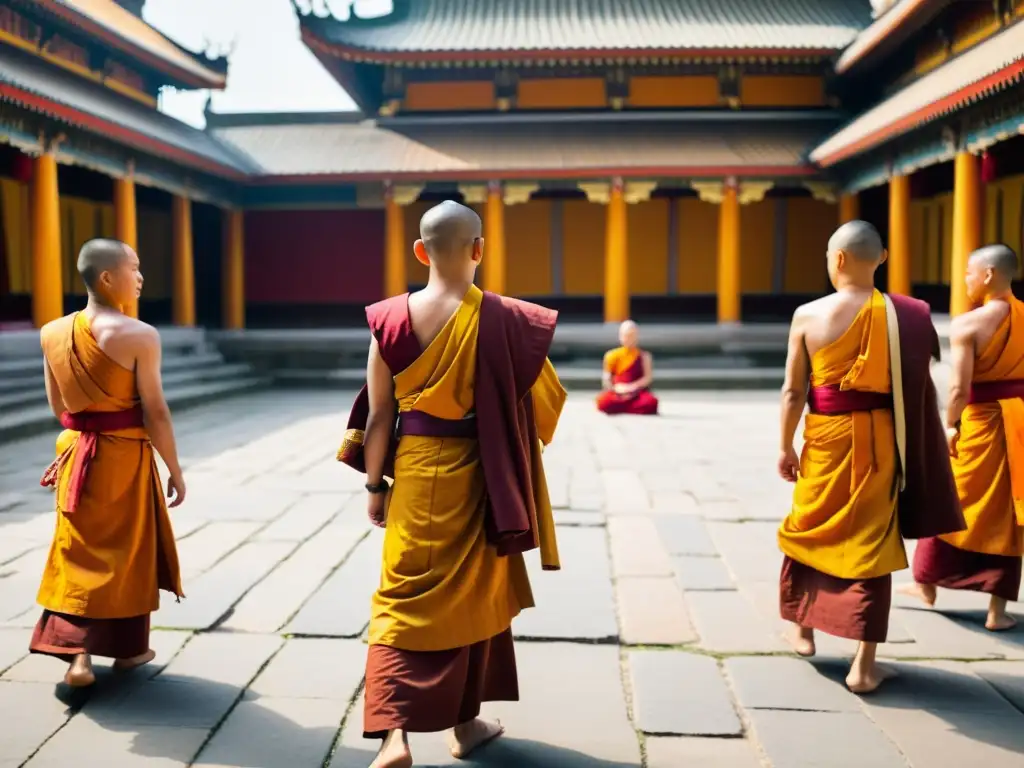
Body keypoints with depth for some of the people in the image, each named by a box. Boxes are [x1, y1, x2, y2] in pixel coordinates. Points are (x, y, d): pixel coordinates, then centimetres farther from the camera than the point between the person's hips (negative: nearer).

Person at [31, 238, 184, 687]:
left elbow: (58, 406, 8)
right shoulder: (138, 336, -18)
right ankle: (128, 649, 26)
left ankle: (78, 654, 9)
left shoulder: (52, 333, 0)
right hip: (125, 456, -4)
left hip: (75, 454, 5)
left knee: (77, 550, 15)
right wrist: (175, 471, -6)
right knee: (126, 551, 12)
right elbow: (155, 413, -15)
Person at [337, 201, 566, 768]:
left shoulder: (391, 317, -6)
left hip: (413, 472, 1)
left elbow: (379, 414, -3)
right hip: (474, 475, -1)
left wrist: (375, 485, 7)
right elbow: (532, 399, -3)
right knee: (472, 595, 15)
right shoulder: (503, 319, -12)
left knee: (404, 598, 10)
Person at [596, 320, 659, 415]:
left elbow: (648, 377, -4)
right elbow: (606, 379, 4)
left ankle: (618, 408, -18)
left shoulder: (644, 355, 6)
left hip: (637, 393, 0)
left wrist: (632, 387, -19)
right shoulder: (612, 355, 7)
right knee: (604, 402, -34)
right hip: (616, 394, 0)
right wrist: (615, 388, -17)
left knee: (651, 401, -35)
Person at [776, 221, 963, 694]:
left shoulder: (808, 315, -7)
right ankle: (865, 662, 8)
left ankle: (804, 629, 35)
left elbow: (793, 389, -4)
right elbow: (914, 389, -2)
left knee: (809, 530, 19)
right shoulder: (904, 316, -5)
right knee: (871, 541, 5)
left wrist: (786, 446, 5)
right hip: (876, 438, 0)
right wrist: (908, 448, 7)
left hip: (825, 437, 0)